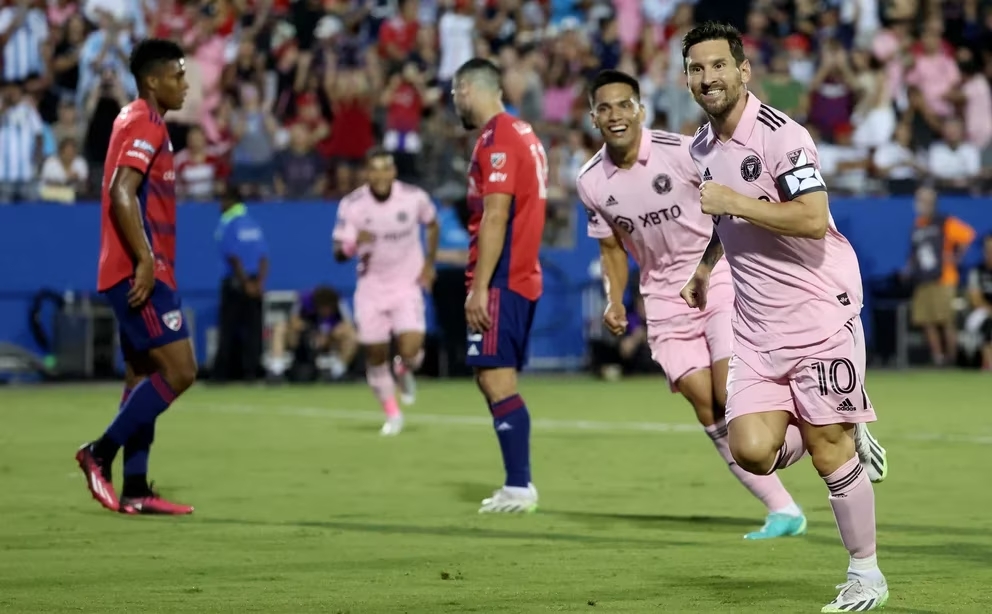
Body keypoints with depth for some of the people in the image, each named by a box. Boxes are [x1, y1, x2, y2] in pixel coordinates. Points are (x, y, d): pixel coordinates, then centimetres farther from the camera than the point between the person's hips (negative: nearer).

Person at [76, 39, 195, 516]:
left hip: (138, 273, 10)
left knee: (144, 376, 9)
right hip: (141, 274, -10)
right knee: (178, 371, -11)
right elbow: (121, 193, -23)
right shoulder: (145, 125, -12)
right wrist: (145, 260, -27)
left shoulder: (138, 123, 19)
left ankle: (135, 490, 8)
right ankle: (100, 454, -7)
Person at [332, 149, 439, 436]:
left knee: (411, 349, -18)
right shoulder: (352, 205, -12)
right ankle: (392, 414, 26)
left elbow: (432, 224, 12)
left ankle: (404, 370, 20)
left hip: (408, 284, -1)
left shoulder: (414, 197, -11)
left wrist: (429, 264, 5)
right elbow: (338, 253, -12)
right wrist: (354, 243, -34)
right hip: (372, 286, 1)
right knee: (375, 355, 4)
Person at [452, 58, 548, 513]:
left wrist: (480, 286, -20)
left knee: (497, 381, -11)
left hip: (499, 282, -10)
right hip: (522, 278, 10)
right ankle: (517, 486, 11)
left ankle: (519, 486, -14)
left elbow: (496, 217, -19)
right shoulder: (523, 134, 17)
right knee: (494, 381, 11)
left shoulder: (496, 140, -12)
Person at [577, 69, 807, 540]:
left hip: (721, 278, -4)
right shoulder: (591, 182, -2)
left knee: (730, 395, -18)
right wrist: (615, 302, -3)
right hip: (666, 298, 4)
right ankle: (782, 509, 2)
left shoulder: (682, 151, -16)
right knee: (707, 409, -4)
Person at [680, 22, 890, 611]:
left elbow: (813, 220, -23)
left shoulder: (780, 135, -13)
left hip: (819, 309, -7)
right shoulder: (702, 148, 11)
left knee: (828, 450, -5)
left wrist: (733, 202, -21)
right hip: (756, 325, 7)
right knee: (752, 450, -10)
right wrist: (704, 268, 23)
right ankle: (848, 435, 20)